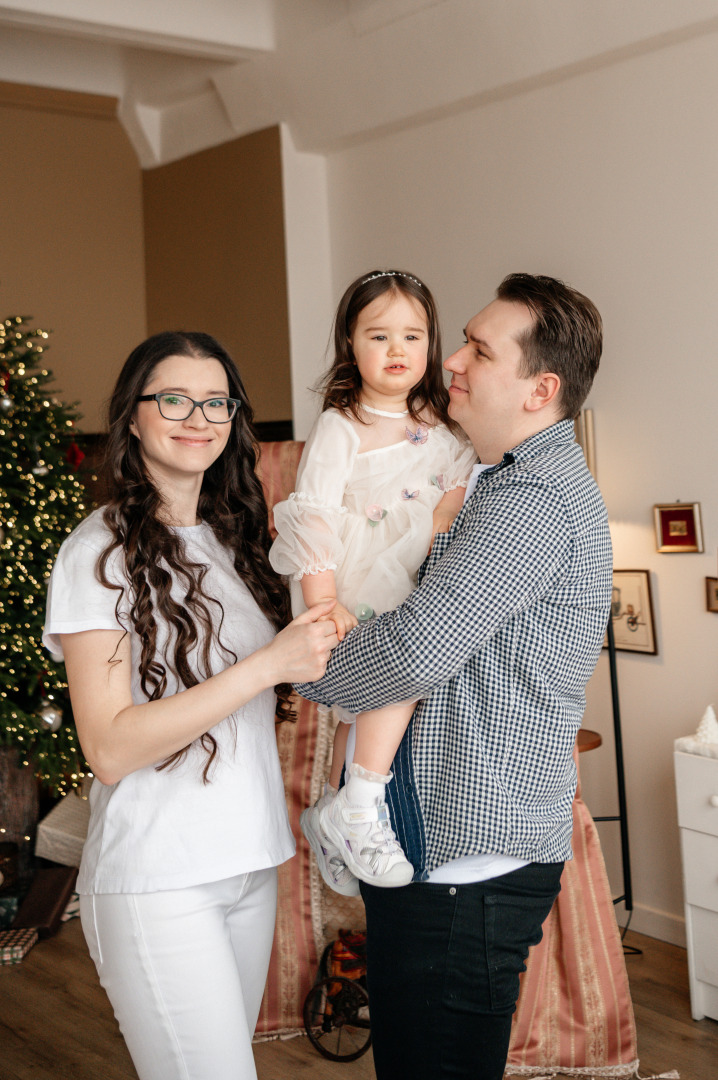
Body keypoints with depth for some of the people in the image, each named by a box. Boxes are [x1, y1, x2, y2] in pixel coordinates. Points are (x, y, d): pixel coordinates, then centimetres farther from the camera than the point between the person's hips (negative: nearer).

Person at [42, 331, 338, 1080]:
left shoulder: (234, 540, 11)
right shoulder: (99, 552, -11)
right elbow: (110, 749, -19)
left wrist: (322, 646, 2)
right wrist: (268, 665, -23)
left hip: (249, 864, 7)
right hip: (155, 882, -7)